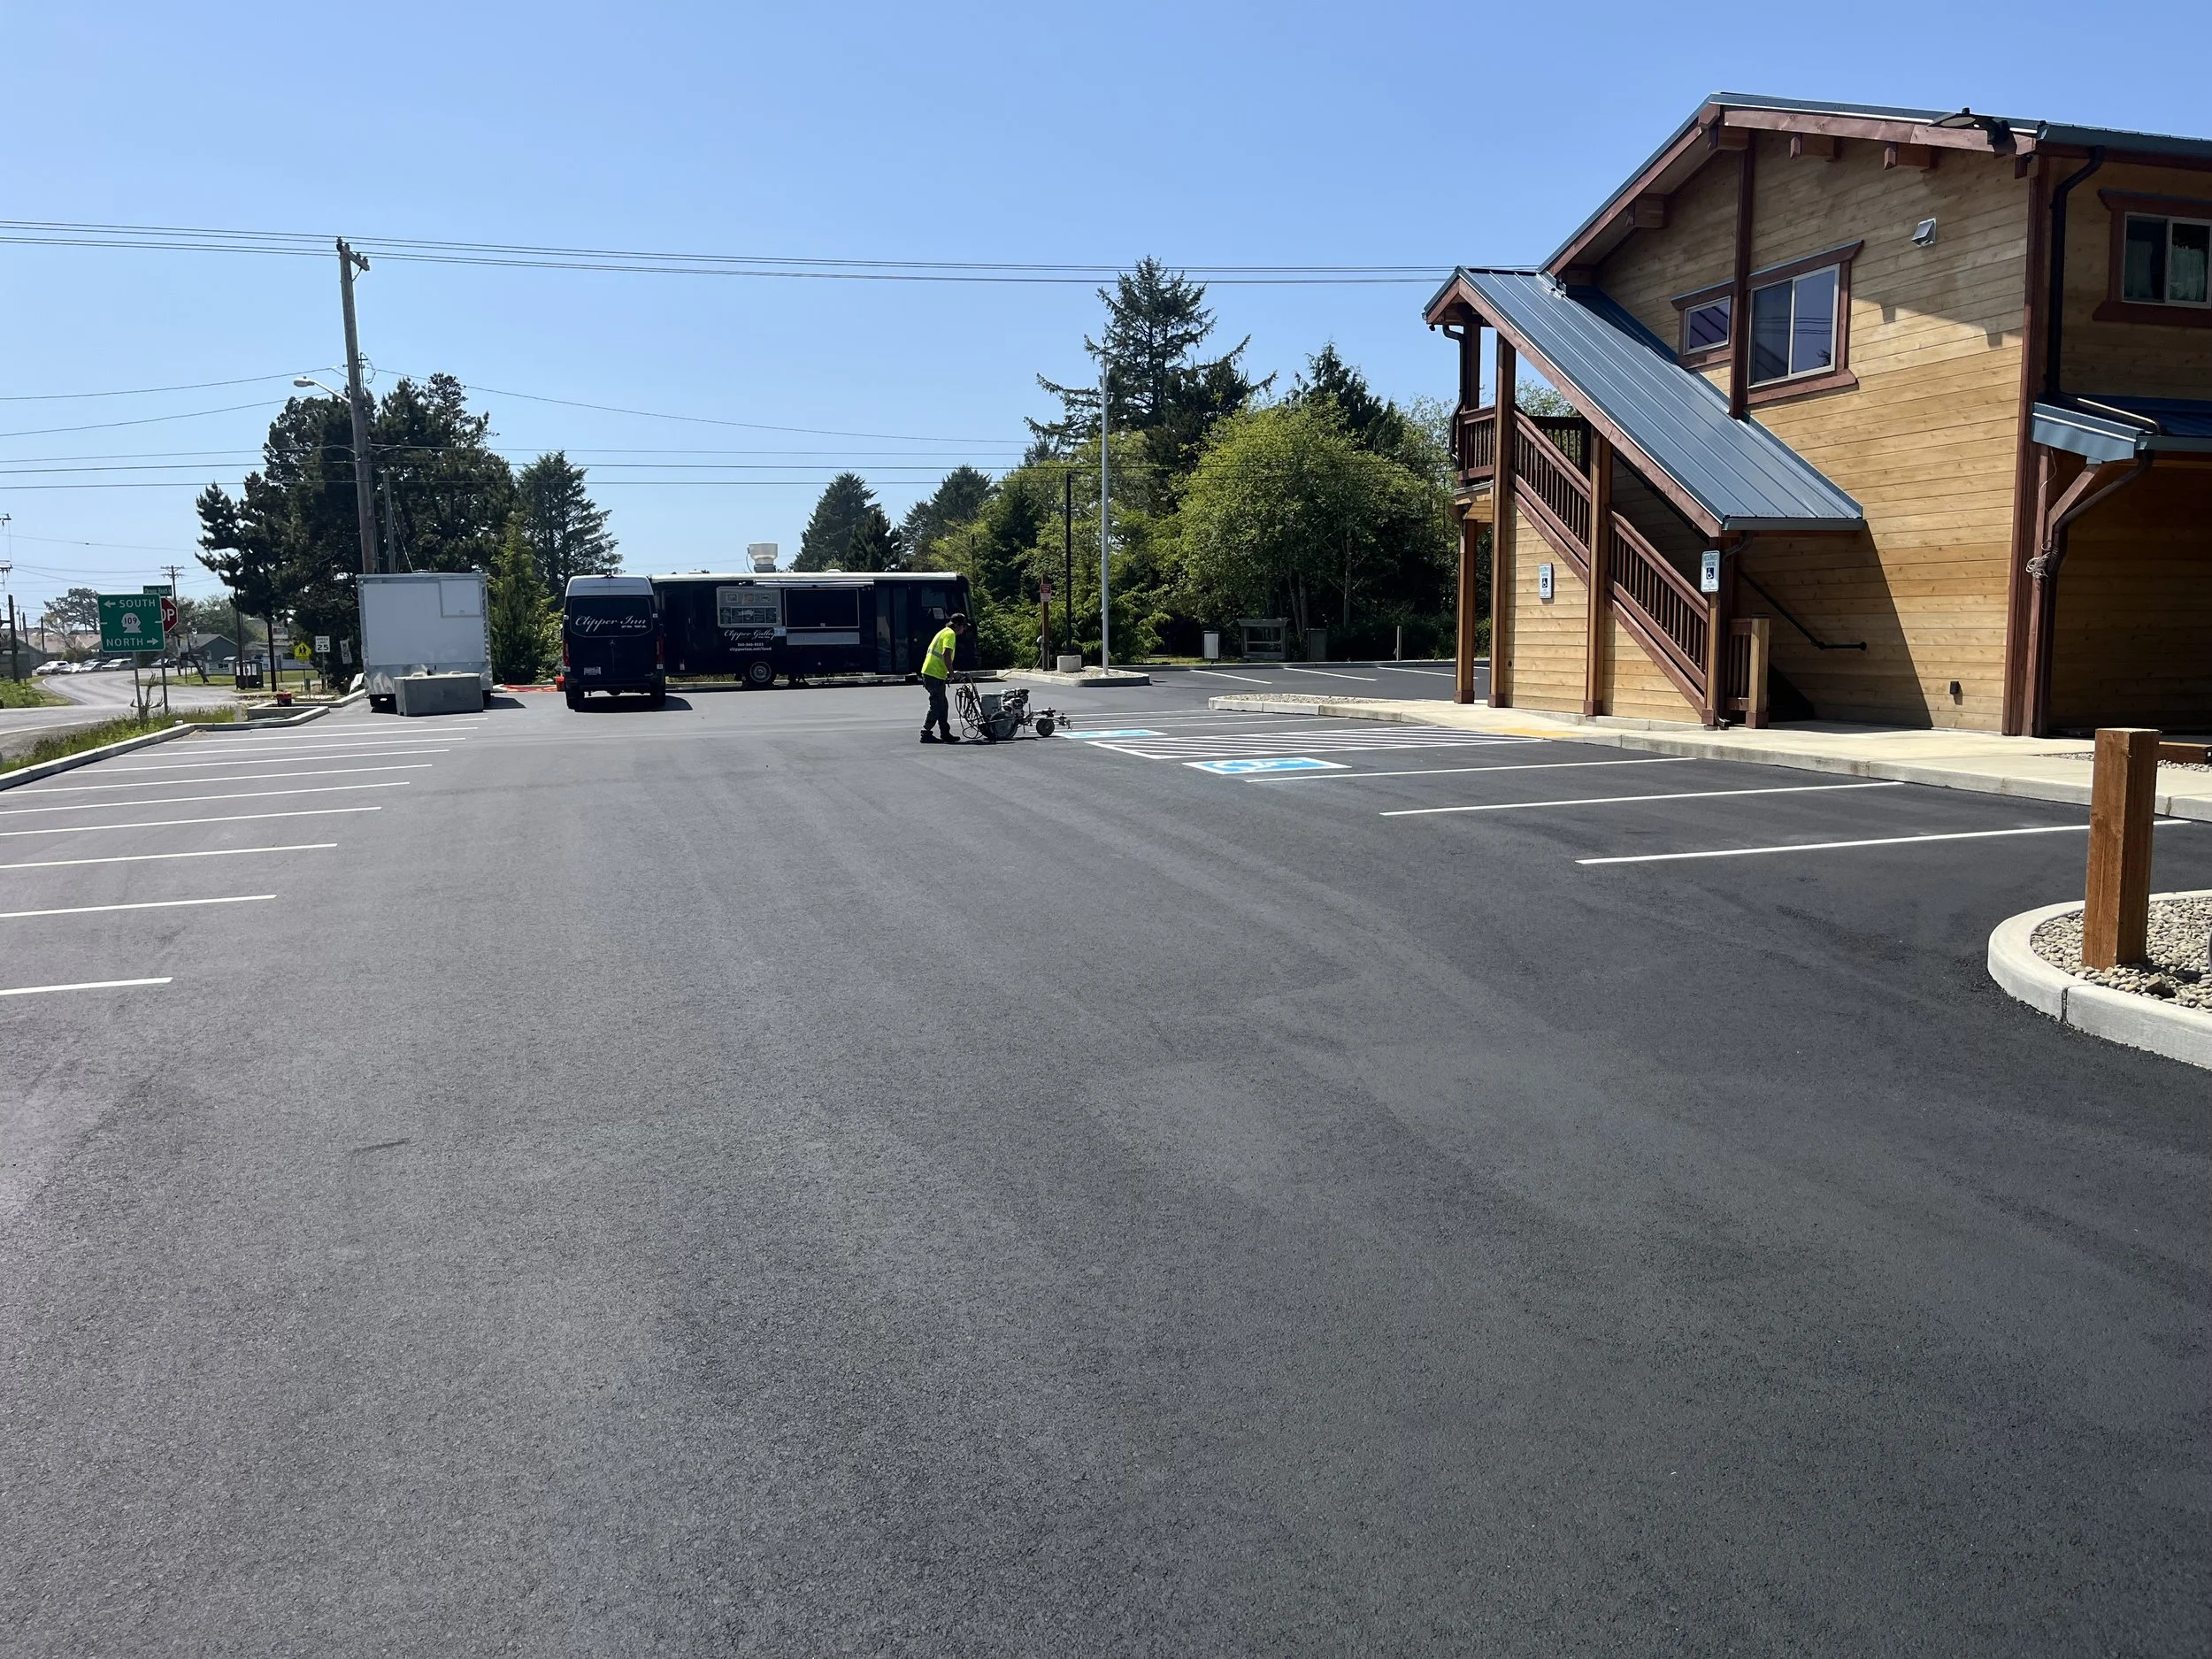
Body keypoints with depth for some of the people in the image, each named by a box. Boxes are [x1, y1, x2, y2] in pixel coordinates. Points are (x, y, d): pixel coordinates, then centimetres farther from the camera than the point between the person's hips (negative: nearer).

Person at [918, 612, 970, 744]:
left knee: (942, 705, 13)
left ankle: (946, 734, 17)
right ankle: (926, 734, -4)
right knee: (937, 706, -6)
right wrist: (951, 673, -14)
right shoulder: (950, 634, -10)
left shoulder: (943, 632, 21)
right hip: (935, 675, -10)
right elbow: (946, 655, -22)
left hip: (929, 672, 10)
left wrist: (948, 672, 19)